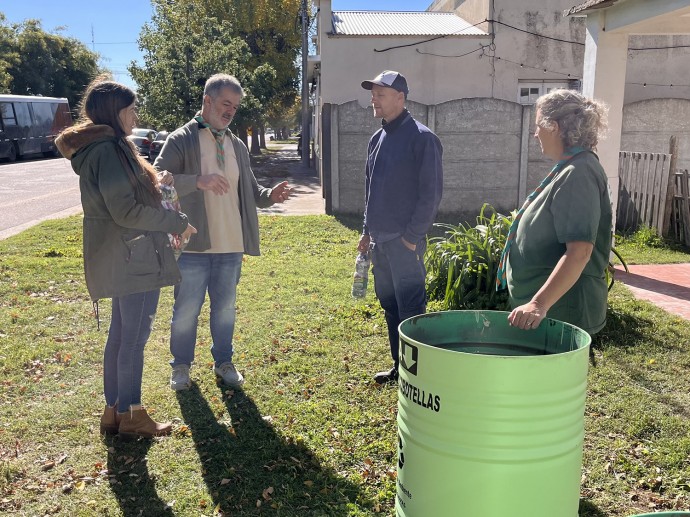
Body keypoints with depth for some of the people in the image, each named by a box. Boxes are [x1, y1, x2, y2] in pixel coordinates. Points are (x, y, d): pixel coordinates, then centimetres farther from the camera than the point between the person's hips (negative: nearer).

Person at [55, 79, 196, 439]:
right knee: (135, 336, -1)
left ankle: (114, 411, 25)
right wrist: (177, 222, -13)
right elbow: (126, 211, -21)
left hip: (120, 257, 10)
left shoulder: (99, 147, 16)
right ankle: (131, 415, 11)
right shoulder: (108, 149, -16)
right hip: (133, 256, -10)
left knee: (120, 335, 15)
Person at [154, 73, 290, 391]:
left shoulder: (237, 146, 12)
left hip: (231, 246, 5)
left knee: (225, 309, 16)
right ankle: (181, 366, 27)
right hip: (193, 245, -5)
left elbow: (248, 191, 19)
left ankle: (223, 362, 33)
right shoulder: (181, 140, -6)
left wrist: (269, 196, -2)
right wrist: (197, 180, -30)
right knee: (186, 311, 8)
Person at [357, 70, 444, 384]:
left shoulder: (421, 138, -10)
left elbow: (431, 192, -14)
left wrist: (413, 236, -16)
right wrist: (367, 231, 16)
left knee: (411, 310, -3)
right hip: (379, 240, 8)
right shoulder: (377, 138, 15)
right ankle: (399, 367, 27)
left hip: (405, 241, -8)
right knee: (389, 306, 15)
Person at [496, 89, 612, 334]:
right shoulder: (570, 169, 12)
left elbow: (579, 252, -29)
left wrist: (539, 304, -34)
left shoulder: (578, 174, -19)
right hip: (549, 306, 9)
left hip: (561, 310, -9)